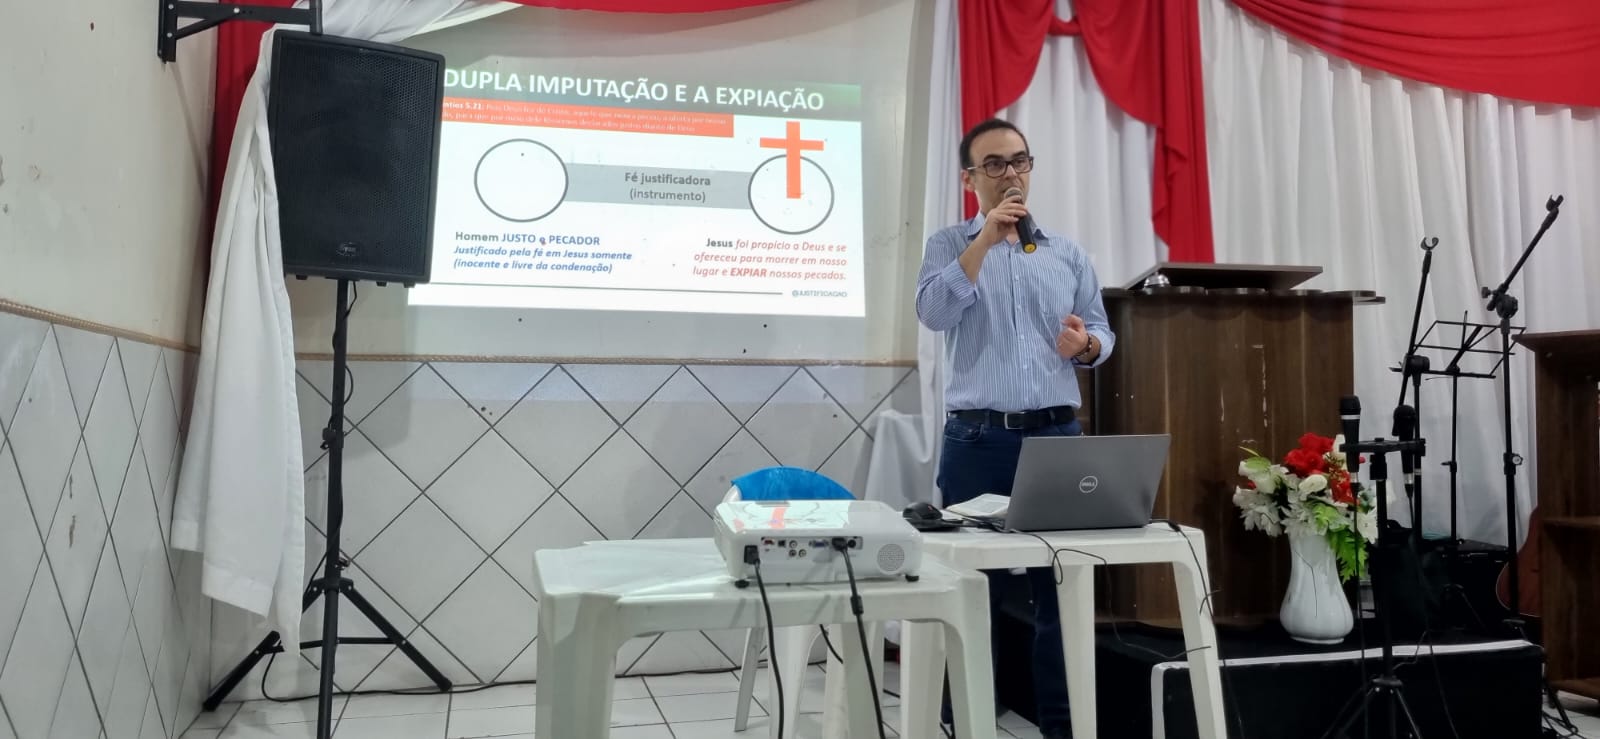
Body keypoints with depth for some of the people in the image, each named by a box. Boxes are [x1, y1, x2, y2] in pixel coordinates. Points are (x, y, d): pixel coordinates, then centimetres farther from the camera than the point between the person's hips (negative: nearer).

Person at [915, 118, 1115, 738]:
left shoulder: (1069, 253, 14)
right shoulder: (948, 245, 5)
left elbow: (1102, 331, 13)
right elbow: (933, 312, -13)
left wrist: (1087, 345, -10)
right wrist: (986, 239, -17)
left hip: (1057, 435, 3)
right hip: (977, 439, -2)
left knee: (1060, 586, 6)